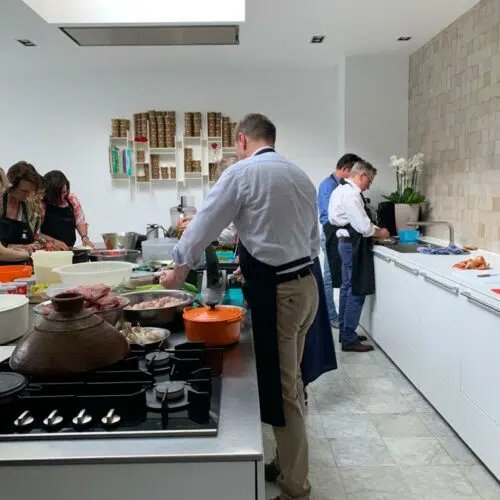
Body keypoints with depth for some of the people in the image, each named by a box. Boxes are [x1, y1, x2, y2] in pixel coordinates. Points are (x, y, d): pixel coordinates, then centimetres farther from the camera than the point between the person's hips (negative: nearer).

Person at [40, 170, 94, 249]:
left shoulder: (72, 199, 5)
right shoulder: (40, 204, -10)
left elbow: (80, 221, 15)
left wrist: (84, 237, 0)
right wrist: (53, 241, -18)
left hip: (70, 249, 2)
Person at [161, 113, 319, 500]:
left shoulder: (242, 173, -9)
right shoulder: (300, 175, 14)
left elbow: (205, 224, -4)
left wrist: (180, 268, 12)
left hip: (276, 292, -8)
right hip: (305, 283, 8)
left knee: (280, 388, 3)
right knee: (289, 381, 21)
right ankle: (290, 463, 37)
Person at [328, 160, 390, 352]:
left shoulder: (342, 190, 13)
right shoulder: (351, 194, -19)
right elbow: (363, 227, -21)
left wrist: (374, 230, 12)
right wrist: (380, 233, -4)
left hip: (347, 243, 11)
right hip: (353, 245, -11)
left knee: (347, 289, 16)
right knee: (356, 292, -6)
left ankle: (345, 332, 26)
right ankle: (349, 339, 0)